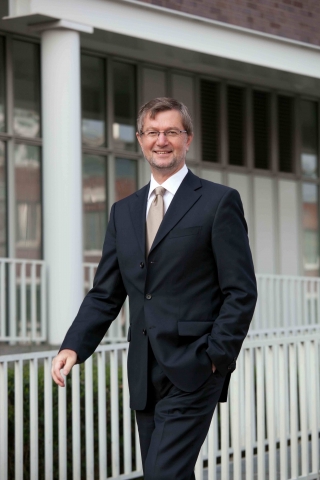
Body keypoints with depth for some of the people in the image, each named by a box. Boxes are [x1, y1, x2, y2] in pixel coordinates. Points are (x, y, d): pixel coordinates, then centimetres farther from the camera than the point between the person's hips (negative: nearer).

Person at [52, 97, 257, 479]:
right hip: (145, 374, 6)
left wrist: (215, 357, -12)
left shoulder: (219, 202, -2)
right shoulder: (124, 212, 15)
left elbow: (241, 291, -5)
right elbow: (105, 294, 13)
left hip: (193, 371, -6)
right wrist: (73, 347, -1)